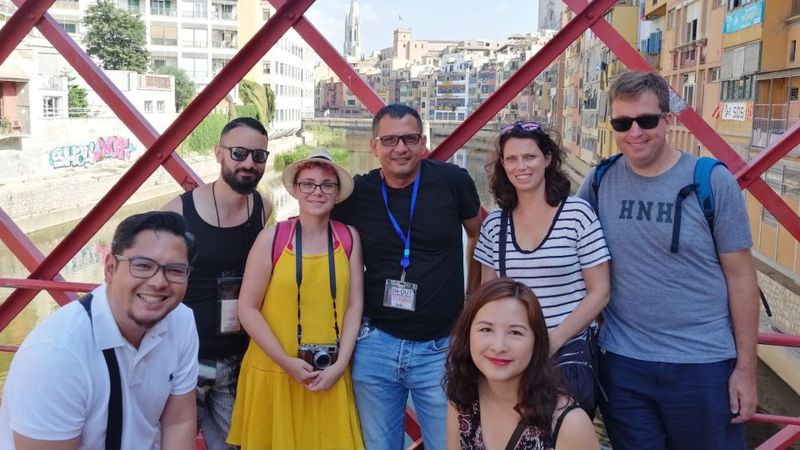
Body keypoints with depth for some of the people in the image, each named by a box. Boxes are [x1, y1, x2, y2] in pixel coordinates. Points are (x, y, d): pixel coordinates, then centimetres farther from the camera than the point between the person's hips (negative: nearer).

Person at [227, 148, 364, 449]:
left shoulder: (349, 238, 0)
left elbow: (354, 305, 2)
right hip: (275, 371, -2)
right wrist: (286, 362, -10)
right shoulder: (271, 237, -7)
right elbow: (247, 308, -6)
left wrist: (340, 364, -5)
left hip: (330, 375, 2)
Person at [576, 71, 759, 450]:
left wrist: (745, 368, -4)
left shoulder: (713, 181, -8)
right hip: (621, 363, 2)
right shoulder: (599, 182, -1)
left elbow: (740, 276, -4)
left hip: (703, 364, -2)